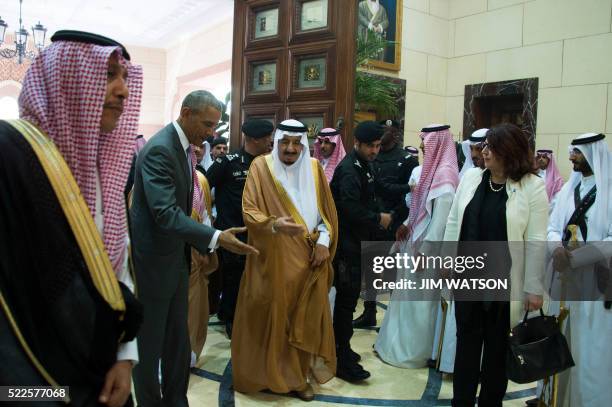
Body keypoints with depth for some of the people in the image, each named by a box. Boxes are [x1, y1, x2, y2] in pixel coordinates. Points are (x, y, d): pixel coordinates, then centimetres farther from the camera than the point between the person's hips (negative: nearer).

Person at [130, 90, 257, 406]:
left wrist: (199, 244, 16)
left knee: (178, 337, 16)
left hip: (175, 256, 9)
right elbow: (165, 213, -31)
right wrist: (215, 238, -36)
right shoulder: (159, 150, -22)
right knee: (150, 339, 8)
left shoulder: (183, 147, 7)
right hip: (153, 258, -9)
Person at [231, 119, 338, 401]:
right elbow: (249, 211, -13)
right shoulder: (261, 166, -5)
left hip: (308, 257, 4)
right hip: (273, 258, -3)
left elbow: (326, 209, 10)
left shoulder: (314, 167, 6)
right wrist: (274, 224, -31)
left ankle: (297, 374, 24)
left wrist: (324, 240, -4)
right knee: (270, 316, 4)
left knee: (304, 318, 10)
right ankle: (265, 372, 21)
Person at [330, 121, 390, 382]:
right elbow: (350, 209, -28)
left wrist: (378, 215, 1)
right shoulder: (349, 169, -18)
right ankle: (343, 360, 7)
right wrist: (378, 219, -15)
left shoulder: (364, 165, 11)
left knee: (348, 296, 17)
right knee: (347, 299, -3)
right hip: (347, 243, -9)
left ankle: (341, 348, 31)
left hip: (357, 241, 9)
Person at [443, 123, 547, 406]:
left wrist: (534, 288, -9)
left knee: (497, 346, 12)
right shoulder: (471, 177, 2)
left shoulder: (533, 186, -9)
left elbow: (536, 241, -10)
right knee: (466, 340, 13)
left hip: (505, 282, -3)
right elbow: (453, 221, 8)